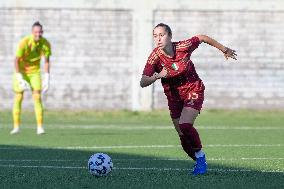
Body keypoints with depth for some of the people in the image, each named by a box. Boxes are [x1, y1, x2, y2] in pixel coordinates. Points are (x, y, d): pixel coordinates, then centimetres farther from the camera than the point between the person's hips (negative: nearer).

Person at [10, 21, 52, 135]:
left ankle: (40, 127, -10)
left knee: (37, 97, -9)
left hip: (34, 71, 2)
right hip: (21, 71, -2)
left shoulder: (45, 44, -14)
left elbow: (46, 61, -2)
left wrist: (47, 79, -7)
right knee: (18, 98, -3)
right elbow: (16, 60, -21)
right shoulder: (24, 43, -25)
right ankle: (16, 127, 5)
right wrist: (21, 79, -25)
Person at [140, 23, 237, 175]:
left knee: (185, 125, -25)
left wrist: (224, 49, 13)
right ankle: (199, 162, 27)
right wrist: (157, 76, -42)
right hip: (174, 97, 3)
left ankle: (200, 156, -3)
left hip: (193, 90, -3)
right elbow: (143, 83, -22)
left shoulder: (183, 47, -20)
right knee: (183, 137, 2)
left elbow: (202, 38, -1)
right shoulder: (155, 57, -18)